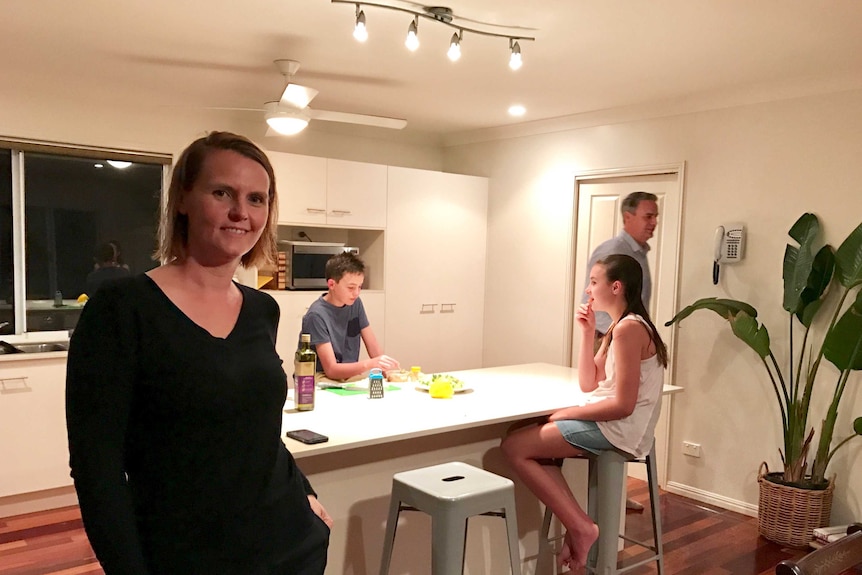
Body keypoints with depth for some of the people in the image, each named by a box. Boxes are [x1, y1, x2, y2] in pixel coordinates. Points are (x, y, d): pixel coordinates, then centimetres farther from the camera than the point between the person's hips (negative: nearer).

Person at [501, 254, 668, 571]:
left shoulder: (629, 328, -18)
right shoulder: (620, 326, 13)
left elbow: (623, 405, -22)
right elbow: (589, 384, 11)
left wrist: (568, 413, -12)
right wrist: (587, 332, 3)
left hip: (618, 430, -10)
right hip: (610, 424, 10)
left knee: (514, 447, -9)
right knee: (535, 444, 14)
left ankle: (580, 527, -6)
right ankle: (578, 525, 6)